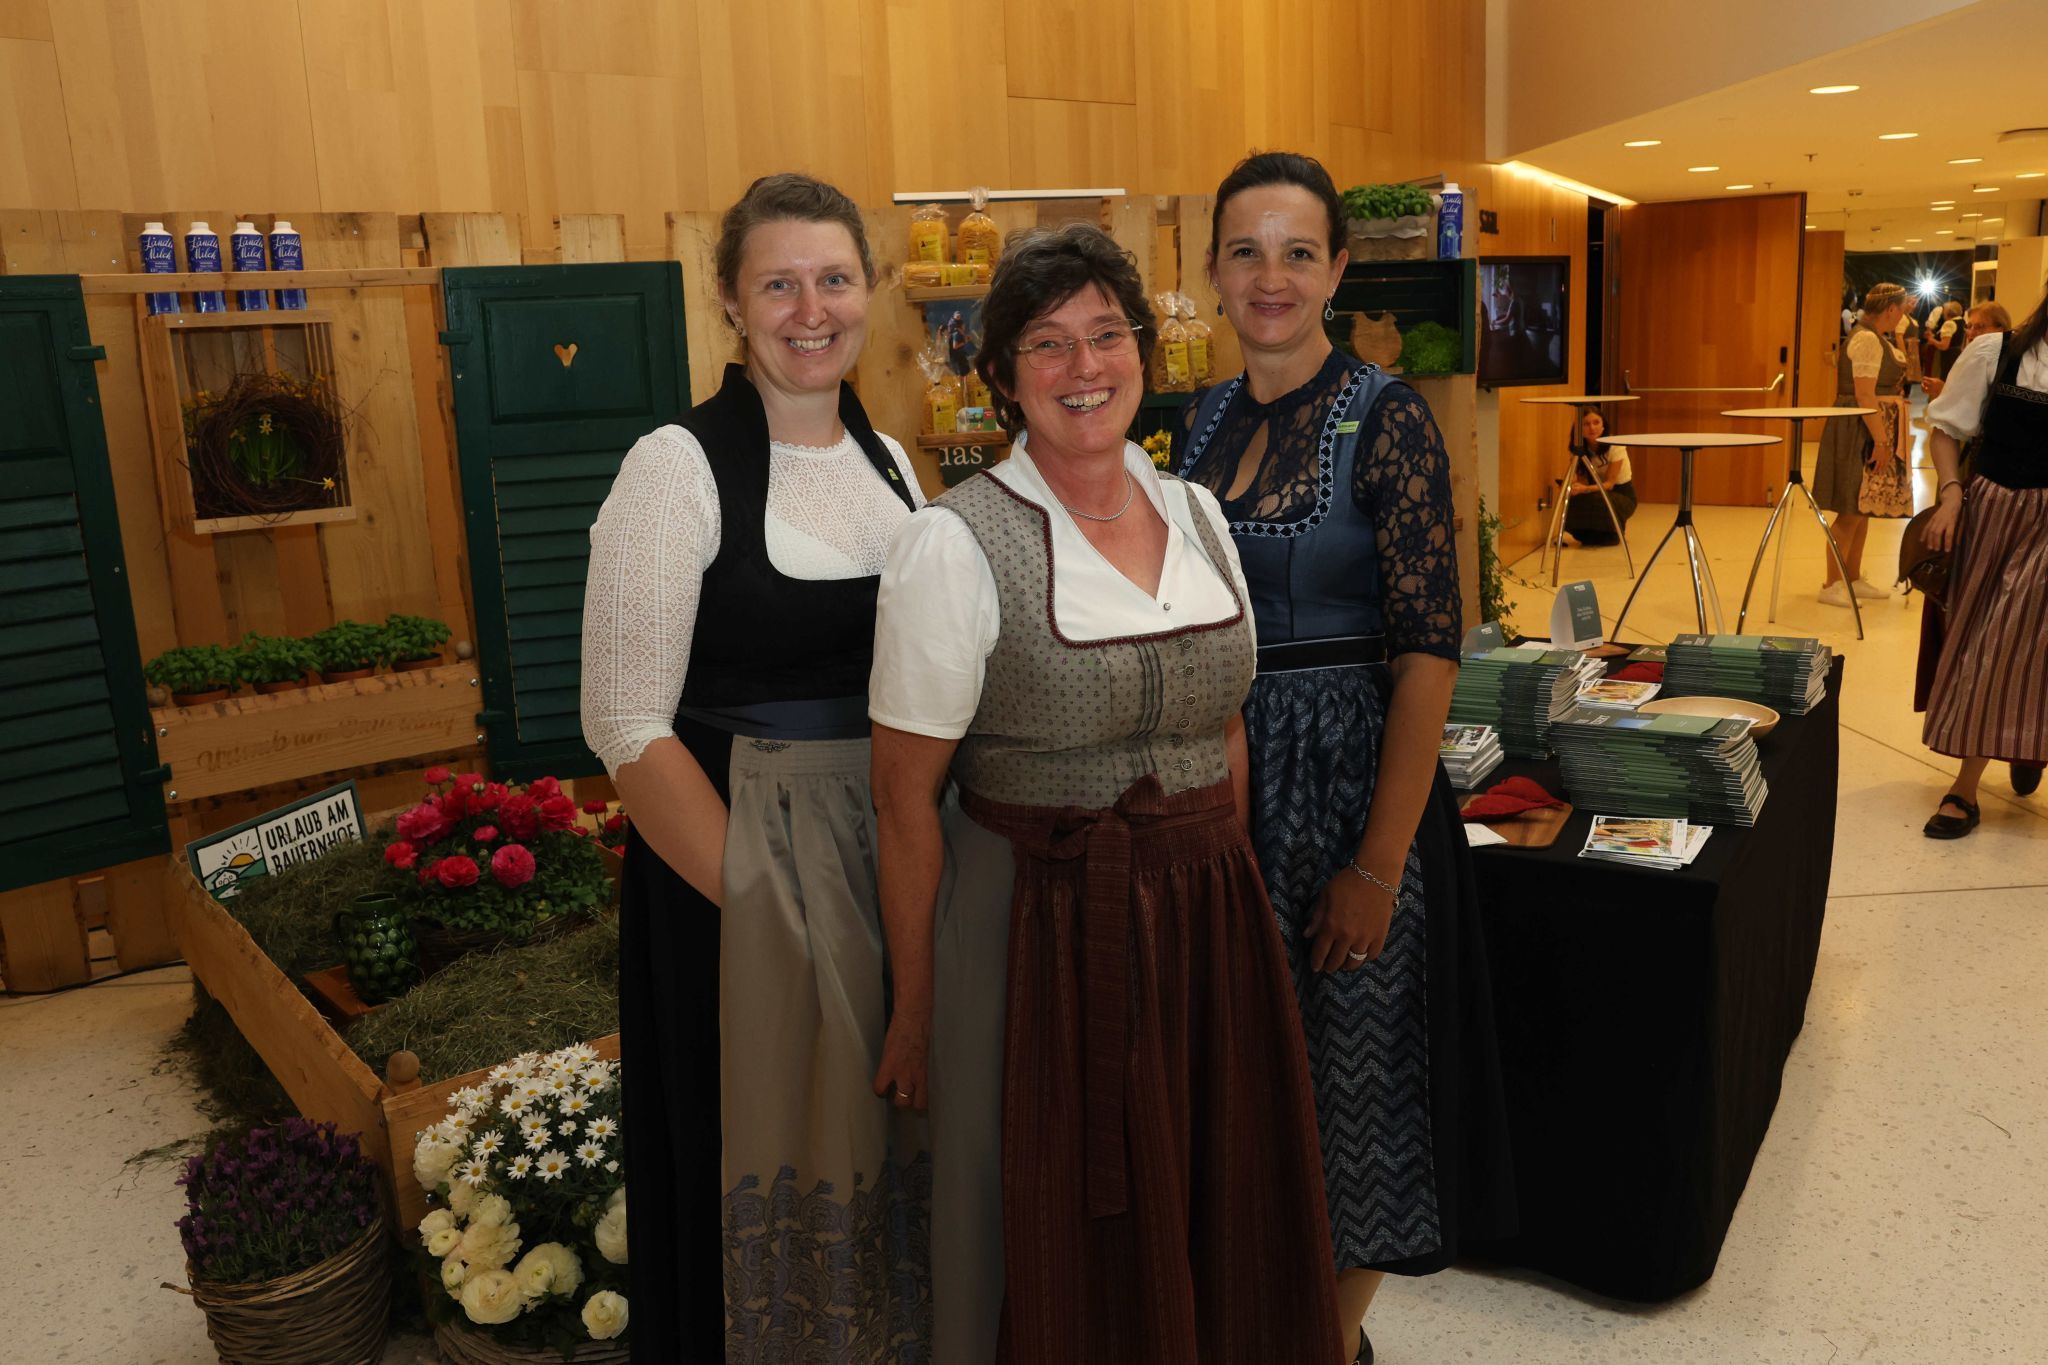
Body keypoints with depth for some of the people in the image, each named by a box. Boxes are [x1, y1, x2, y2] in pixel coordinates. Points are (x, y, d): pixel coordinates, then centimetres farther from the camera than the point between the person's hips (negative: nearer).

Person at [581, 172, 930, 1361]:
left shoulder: (889, 459, 7)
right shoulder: (681, 467, -12)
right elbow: (627, 725, -15)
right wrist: (754, 895, -18)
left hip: (896, 861, 6)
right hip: (741, 871, -5)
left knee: (893, 1151, 19)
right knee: (767, 1173, 10)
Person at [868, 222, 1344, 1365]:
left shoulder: (1196, 514, 5)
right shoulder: (955, 545, -13)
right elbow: (906, 798, -10)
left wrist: (1233, 893, 13)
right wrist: (914, 1006, -7)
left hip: (1212, 921, 5)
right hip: (1041, 928, -5)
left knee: (1219, 1227, 19)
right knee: (1066, 1257, 12)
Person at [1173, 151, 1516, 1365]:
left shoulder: (1385, 418, -11)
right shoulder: (1203, 421, 6)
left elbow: (1430, 649, -15)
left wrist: (1380, 864, -18)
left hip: (1350, 773, -5)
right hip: (1223, 777, 5)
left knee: (1350, 1072, 10)